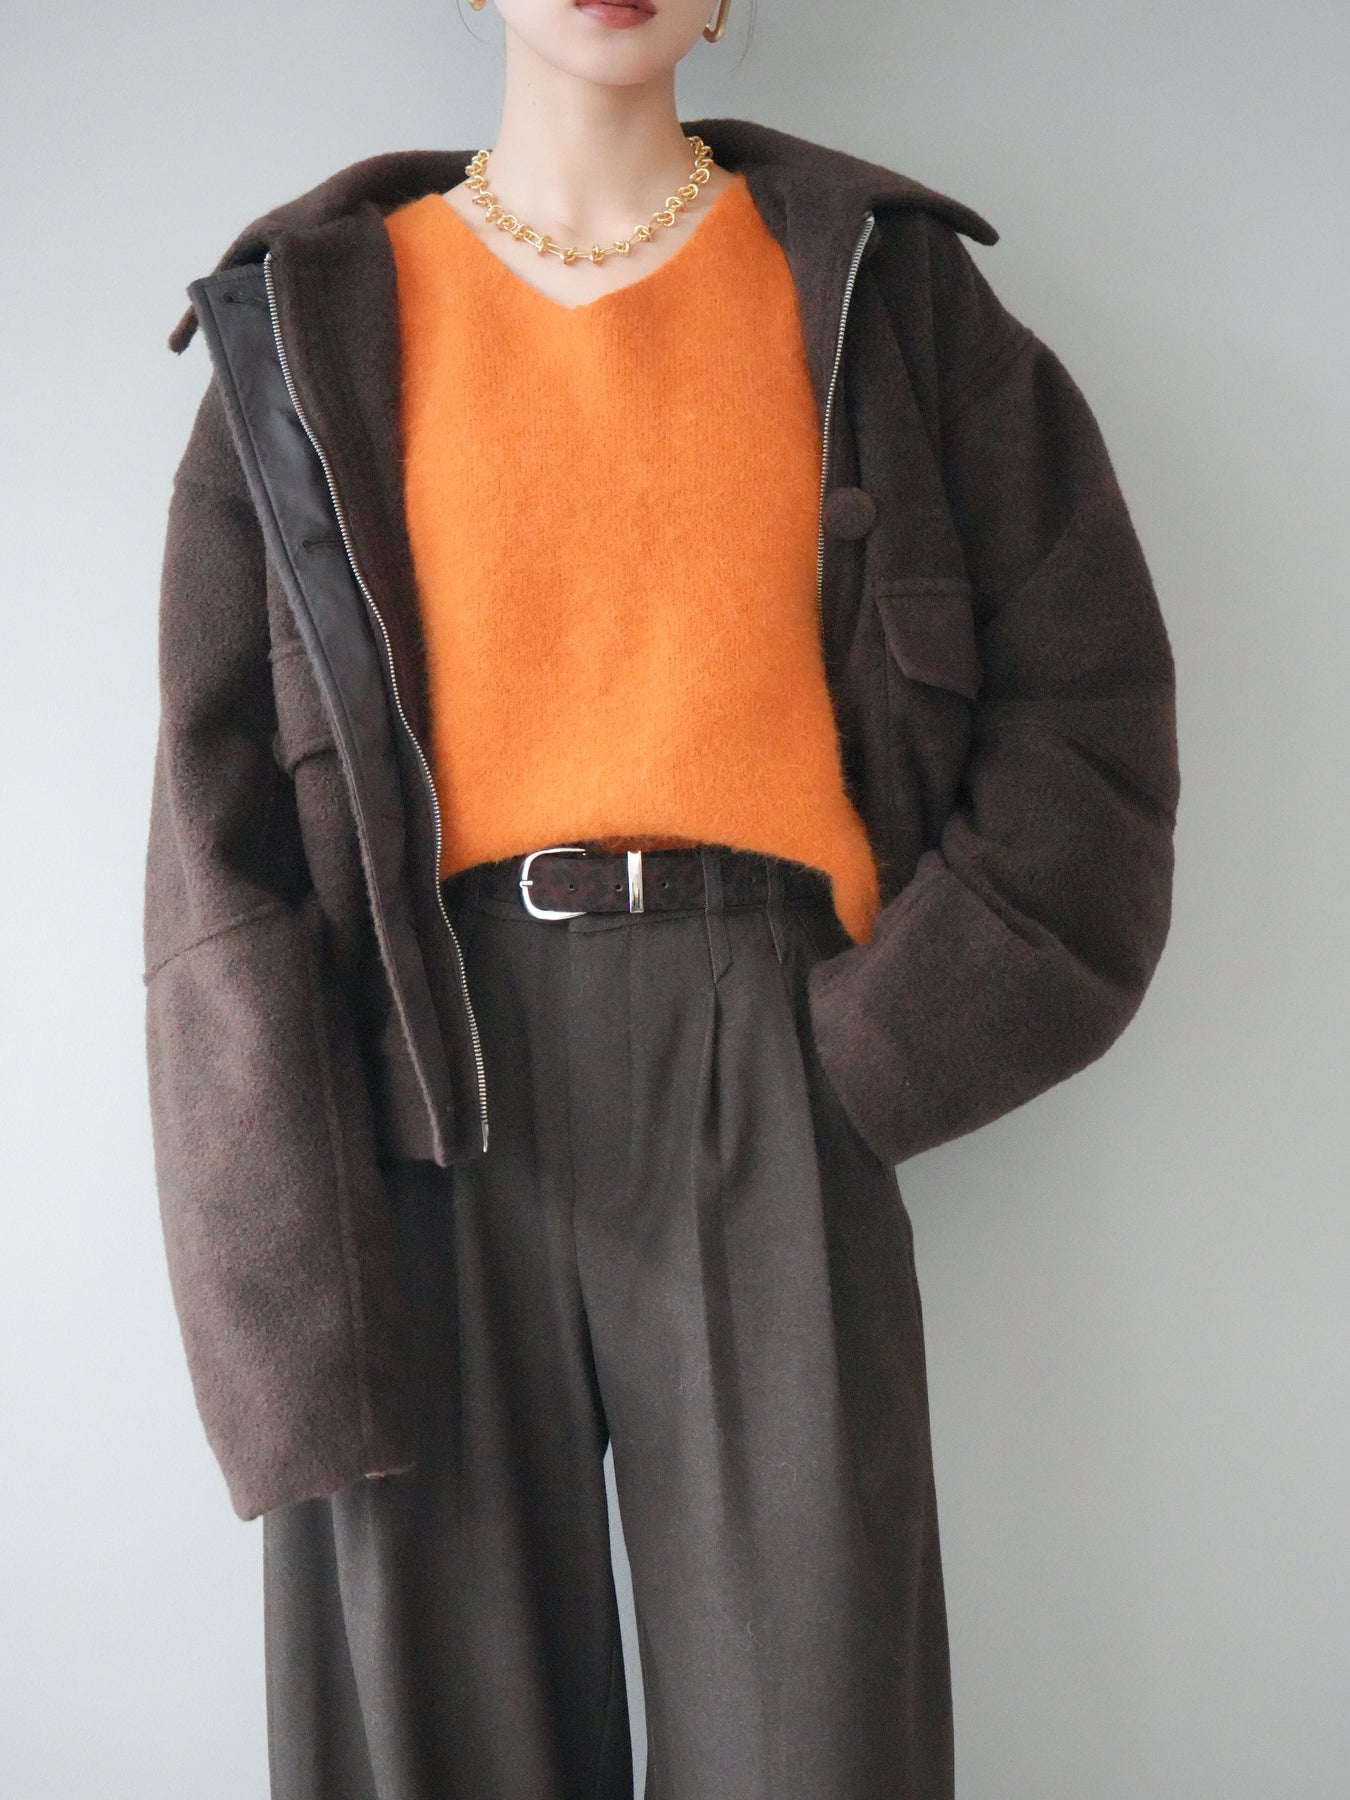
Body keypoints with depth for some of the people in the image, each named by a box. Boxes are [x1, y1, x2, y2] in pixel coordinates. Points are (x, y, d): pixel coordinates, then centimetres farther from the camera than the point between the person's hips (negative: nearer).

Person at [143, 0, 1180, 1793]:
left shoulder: (880, 282, 10)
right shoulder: (317, 321, 9)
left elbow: (1085, 689, 8)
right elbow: (223, 819, 2)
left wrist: (884, 1038, -4)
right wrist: (296, 1320, -7)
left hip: (764, 1063, 0)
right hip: (428, 1070, 1)